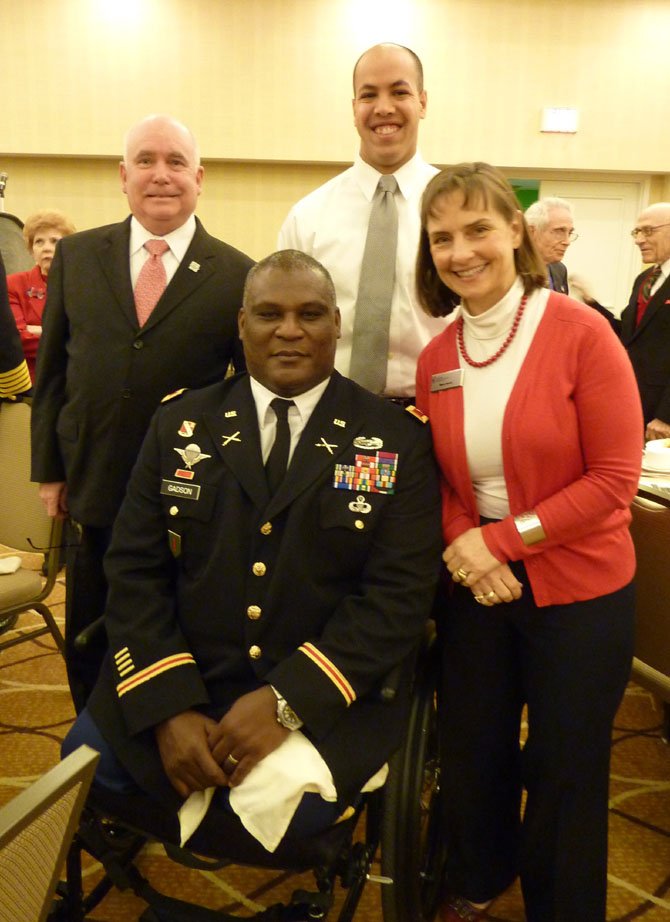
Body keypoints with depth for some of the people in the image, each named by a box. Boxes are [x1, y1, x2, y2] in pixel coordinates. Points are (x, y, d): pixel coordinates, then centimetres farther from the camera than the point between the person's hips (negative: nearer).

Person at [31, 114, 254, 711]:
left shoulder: (238, 275, -4)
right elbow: (52, 370, 7)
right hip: (93, 494, 3)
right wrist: (50, 468, 4)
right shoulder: (76, 256, 5)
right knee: (89, 655, 18)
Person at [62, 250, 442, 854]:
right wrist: (169, 709, -12)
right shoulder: (181, 423, 6)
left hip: (327, 699, -2)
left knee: (294, 802, -26)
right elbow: (136, 570, 1)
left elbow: (399, 595, -8)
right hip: (177, 687, 3)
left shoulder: (399, 441, -1)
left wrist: (288, 701, -18)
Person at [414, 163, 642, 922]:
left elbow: (614, 478, -14)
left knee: (563, 767, 13)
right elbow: (443, 478, 7)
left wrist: (504, 539, -17)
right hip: (476, 586, 4)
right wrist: (462, 545, -12)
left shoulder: (579, 332, -14)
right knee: (469, 751, 18)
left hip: (578, 591, -4)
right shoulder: (435, 358, 0)